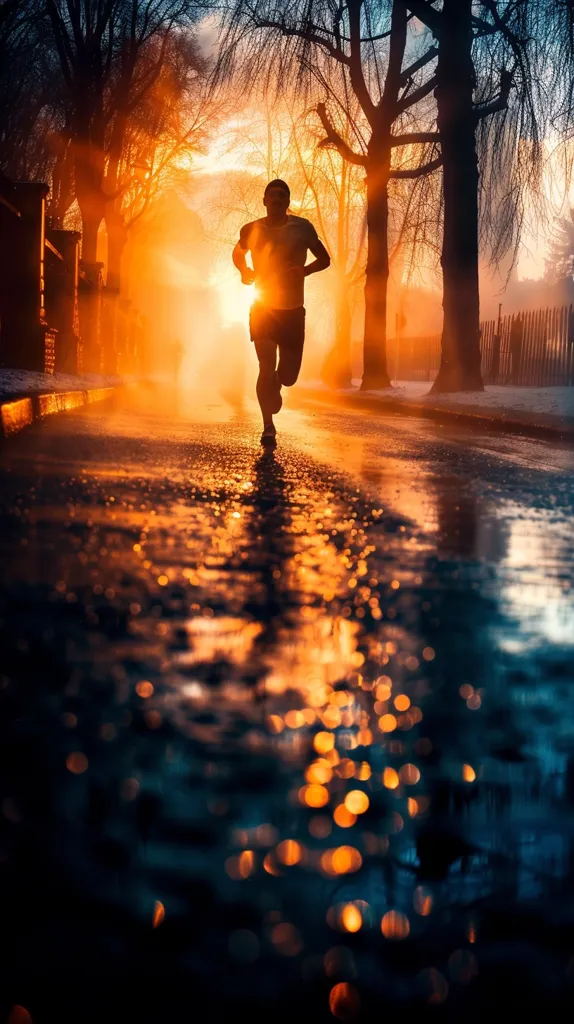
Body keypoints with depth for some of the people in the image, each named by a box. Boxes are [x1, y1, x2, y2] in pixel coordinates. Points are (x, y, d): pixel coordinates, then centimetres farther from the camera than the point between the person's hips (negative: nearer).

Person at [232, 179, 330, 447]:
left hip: (292, 311, 0)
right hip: (262, 308, 0)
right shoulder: (252, 230, 0)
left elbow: (324, 258, 5)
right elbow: (238, 254, 20)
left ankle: (275, 387, 42)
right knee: (267, 366, -13)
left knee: (288, 375, 4)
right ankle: (268, 427, -4)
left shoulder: (302, 228, -4)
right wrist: (245, 271, -2)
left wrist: (306, 270, -16)